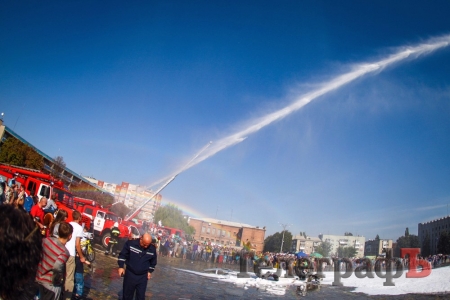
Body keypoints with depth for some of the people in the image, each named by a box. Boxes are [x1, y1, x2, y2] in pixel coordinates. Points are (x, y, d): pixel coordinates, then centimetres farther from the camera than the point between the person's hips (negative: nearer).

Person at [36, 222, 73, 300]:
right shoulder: (64, 252, -28)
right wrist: (59, 279, -19)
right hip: (52, 284, -6)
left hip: (40, 278, 6)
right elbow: (57, 268, -38)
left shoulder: (47, 240, -9)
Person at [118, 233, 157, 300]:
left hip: (143, 277, 1)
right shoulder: (131, 243, -15)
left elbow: (153, 262, 9)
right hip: (130, 274, -1)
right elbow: (122, 255, -3)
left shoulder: (152, 249, -8)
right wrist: (121, 267, -8)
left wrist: (150, 271, 7)